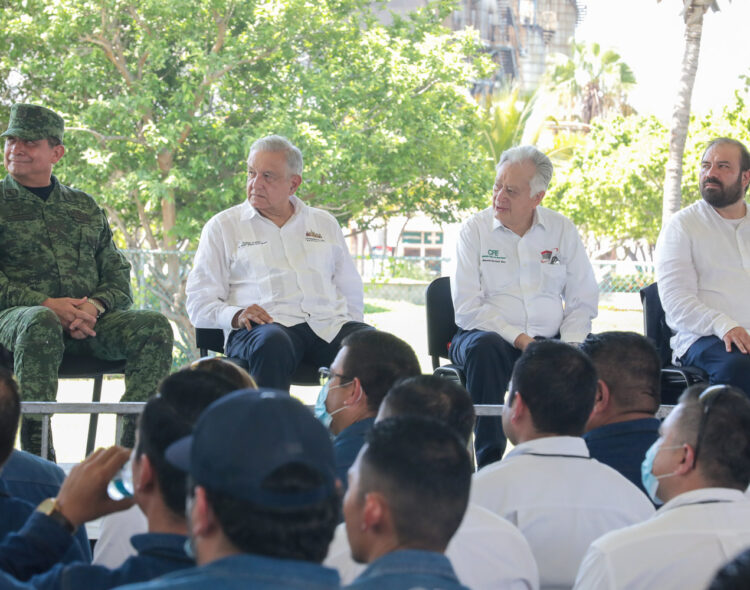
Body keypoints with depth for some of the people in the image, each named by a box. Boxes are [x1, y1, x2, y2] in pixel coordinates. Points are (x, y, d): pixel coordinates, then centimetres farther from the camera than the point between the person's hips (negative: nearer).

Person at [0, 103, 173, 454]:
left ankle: (132, 446, -30)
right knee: (40, 324, -40)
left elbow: (118, 274, 17)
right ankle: (36, 451, -40)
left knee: (154, 326, -22)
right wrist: (46, 304, -16)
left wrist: (95, 305, -8)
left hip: (89, 320, 4)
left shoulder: (85, 207, 22)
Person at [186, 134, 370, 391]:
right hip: (265, 325, -3)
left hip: (329, 325, 3)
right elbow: (199, 303, 9)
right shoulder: (222, 227, 16)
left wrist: (352, 335, 7)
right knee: (272, 344, -41)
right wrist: (236, 316, -13)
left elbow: (351, 291, 28)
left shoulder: (325, 223, 26)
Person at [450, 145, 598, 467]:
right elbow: (467, 308, -7)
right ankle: (489, 462, -32)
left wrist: (569, 346, -11)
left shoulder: (562, 230, 9)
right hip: (492, 336, -2)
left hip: (549, 341, 2)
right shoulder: (475, 230, 2)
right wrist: (519, 339, -17)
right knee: (484, 348, -37)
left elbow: (583, 302, 8)